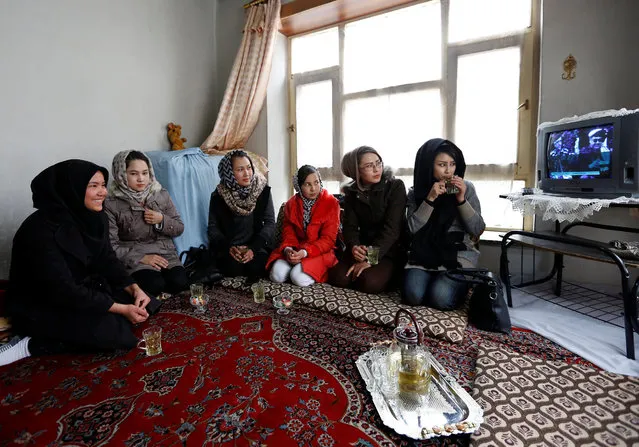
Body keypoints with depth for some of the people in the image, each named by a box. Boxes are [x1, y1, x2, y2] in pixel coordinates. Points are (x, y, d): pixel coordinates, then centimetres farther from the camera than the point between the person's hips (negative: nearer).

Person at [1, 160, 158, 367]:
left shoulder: (95, 217, -5)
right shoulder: (41, 230, -28)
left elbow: (107, 260, 3)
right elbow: (63, 290, -29)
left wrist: (134, 289, -12)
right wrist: (121, 309, -26)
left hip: (84, 289, 8)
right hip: (40, 307, -8)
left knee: (144, 304, -5)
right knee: (113, 332, -27)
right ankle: (31, 345, -8)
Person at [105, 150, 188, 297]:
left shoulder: (161, 194, 1)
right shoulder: (111, 204, -8)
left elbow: (179, 228, 7)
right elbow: (111, 245, -9)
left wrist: (161, 220, -12)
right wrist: (141, 258, -18)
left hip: (164, 252, 3)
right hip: (133, 257, -2)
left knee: (180, 283, -23)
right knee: (155, 285, -27)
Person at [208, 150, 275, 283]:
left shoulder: (263, 189, -5)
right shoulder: (219, 195, -4)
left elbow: (270, 223, -7)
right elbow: (213, 227, -1)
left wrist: (254, 248, -20)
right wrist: (228, 247, -19)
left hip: (256, 244, 1)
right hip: (228, 246, 0)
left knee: (257, 265, -28)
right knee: (233, 267, -29)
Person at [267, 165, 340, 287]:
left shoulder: (331, 203, -8)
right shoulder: (291, 204, 7)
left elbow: (328, 239, -12)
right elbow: (288, 231, 5)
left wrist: (305, 252, -25)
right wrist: (287, 249, -19)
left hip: (320, 252, -3)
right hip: (295, 250, 4)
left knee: (299, 278, -28)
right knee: (277, 275, -21)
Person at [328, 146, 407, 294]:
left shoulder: (395, 186, -10)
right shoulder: (351, 192, 3)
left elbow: (392, 228, -18)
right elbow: (350, 226, -3)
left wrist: (370, 259, -26)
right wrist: (354, 247, -27)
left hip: (390, 251, -3)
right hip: (364, 249, 4)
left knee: (370, 283, -28)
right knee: (338, 278, -19)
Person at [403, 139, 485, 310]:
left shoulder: (466, 188, 1)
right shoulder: (416, 192, 4)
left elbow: (478, 230, -4)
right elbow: (413, 228, -8)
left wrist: (461, 199, -17)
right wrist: (430, 199, -18)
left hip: (458, 254, -1)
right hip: (424, 253, 1)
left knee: (441, 299, -24)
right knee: (413, 295, -23)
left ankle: (459, 285, 10)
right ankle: (433, 280, 10)